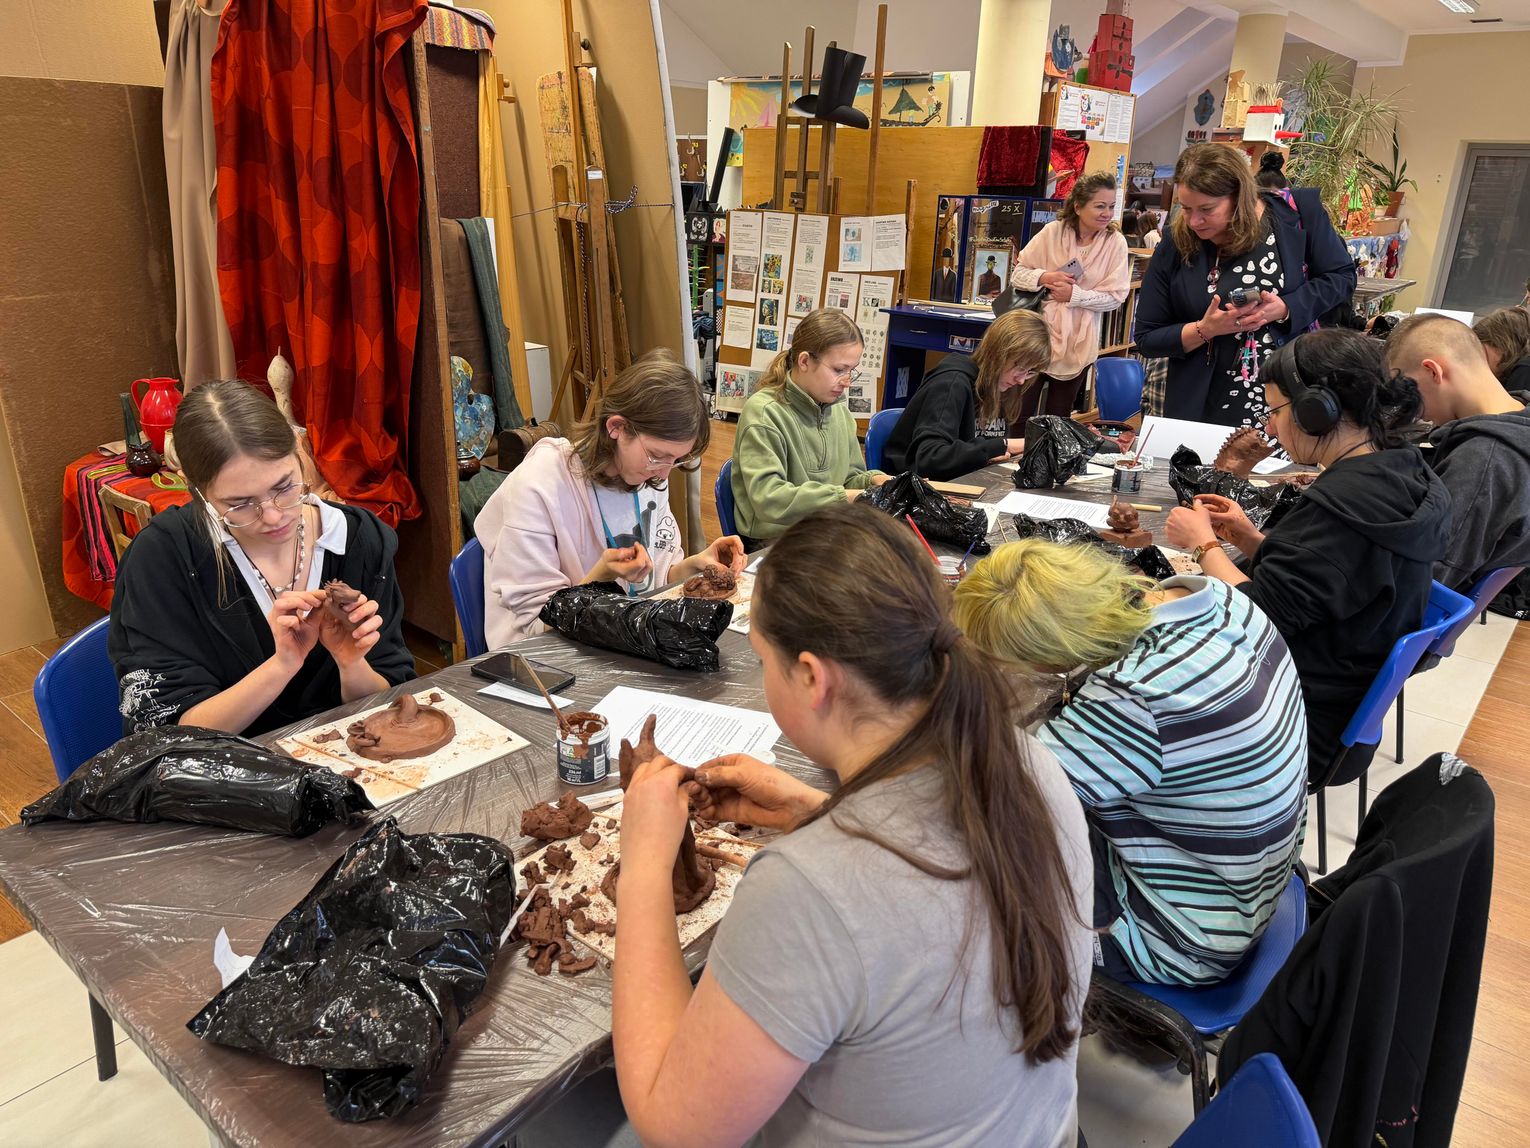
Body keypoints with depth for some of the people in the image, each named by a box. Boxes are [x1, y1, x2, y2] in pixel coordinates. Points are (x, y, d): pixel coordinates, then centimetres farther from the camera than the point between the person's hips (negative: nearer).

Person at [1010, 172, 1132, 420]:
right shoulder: (1052, 232, -6)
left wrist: (1075, 295, -18)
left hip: (1078, 343, 1)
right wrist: (1044, 277, -19)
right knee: (1022, 416, 2)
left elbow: (1116, 296, -7)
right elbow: (1019, 272, 0)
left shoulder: (1115, 242, -5)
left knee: (1058, 418, 12)